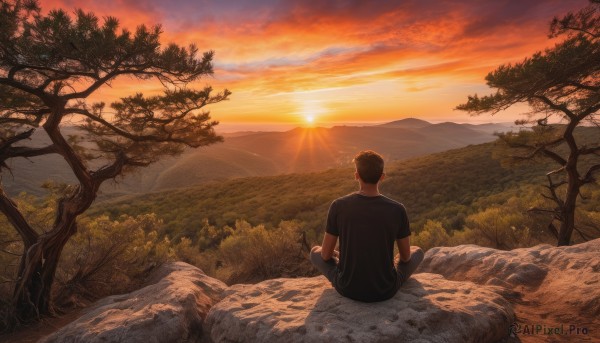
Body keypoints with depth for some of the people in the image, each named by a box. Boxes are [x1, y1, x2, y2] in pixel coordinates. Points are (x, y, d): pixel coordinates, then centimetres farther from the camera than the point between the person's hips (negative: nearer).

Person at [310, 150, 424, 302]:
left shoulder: (338, 206, -16)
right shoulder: (398, 210, -14)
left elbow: (326, 254, -5)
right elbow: (406, 256, 1)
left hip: (347, 288, 0)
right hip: (386, 290, 1)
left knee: (315, 252, 28)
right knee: (417, 251, 27)